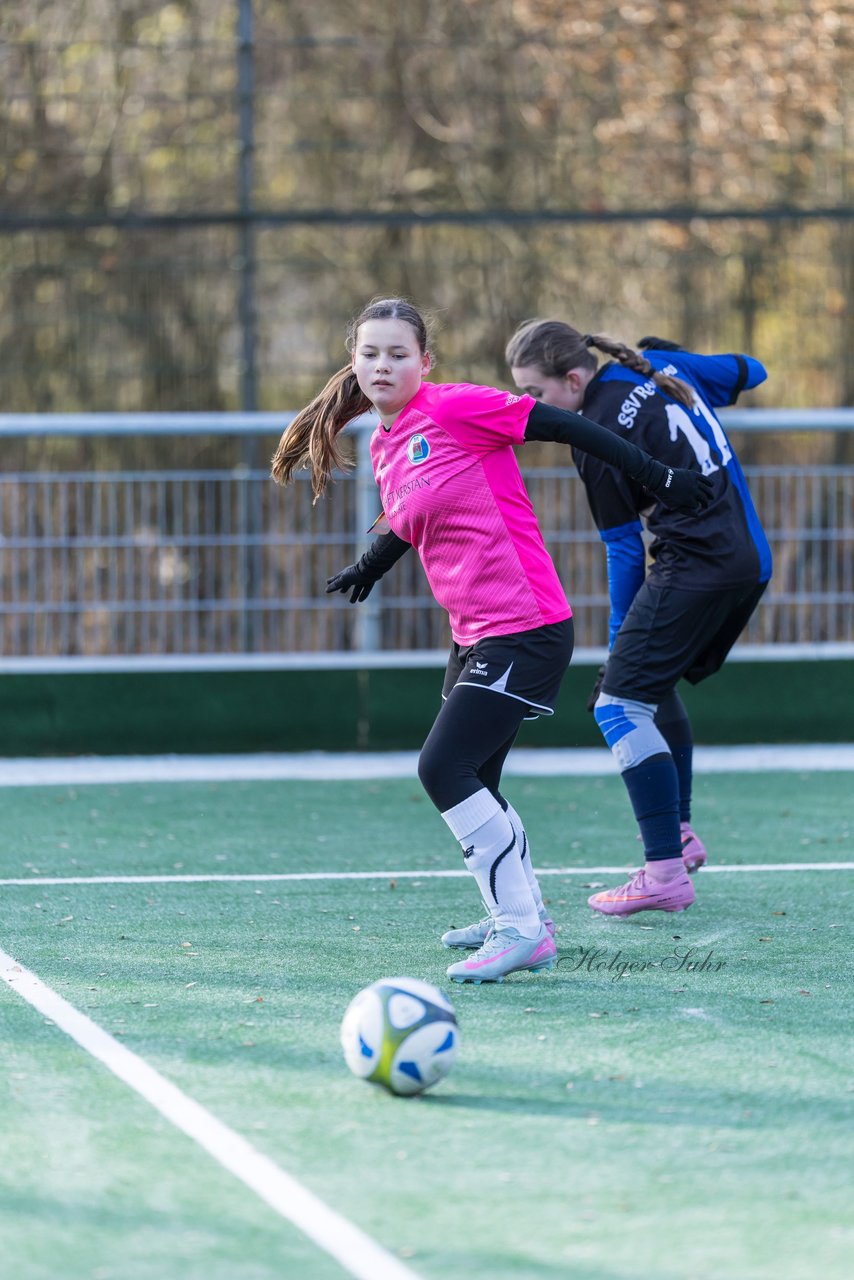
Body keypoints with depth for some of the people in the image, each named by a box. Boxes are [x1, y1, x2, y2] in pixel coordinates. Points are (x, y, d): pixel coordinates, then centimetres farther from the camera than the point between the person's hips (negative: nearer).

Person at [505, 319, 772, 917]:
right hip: (751, 559, 10)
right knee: (655, 681, 26)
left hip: (693, 565, -10)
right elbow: (749, 373, 21)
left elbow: (624, 547, -6)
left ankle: (666, 874, -16)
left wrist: (620, 636, 3)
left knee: (620, 704, -10)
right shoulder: (661, 362, 8)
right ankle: (679, 834, 34)